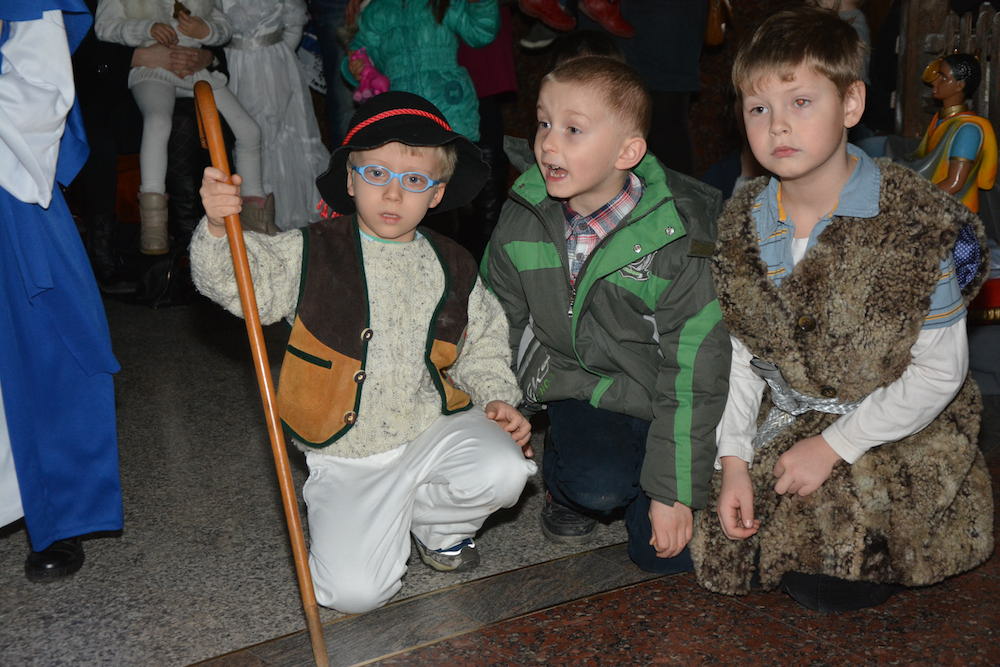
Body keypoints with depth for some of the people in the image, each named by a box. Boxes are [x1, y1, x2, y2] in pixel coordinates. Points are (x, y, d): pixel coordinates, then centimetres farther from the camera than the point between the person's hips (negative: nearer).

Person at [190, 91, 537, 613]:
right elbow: (240, 282, -14)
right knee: (353, 590, -17)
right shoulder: (312, 254, -3)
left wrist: (497, 397, 1)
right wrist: (218, 230, -32)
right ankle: (378, 526, 19)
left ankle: (432, 520, 7)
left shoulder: (454, 270, 5)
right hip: (347, 458, -2)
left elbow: (481, 346, 16)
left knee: (503, 471, -27)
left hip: (432, 430, 3)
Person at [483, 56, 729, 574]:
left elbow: (694, 373, -15)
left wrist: (674, 491, -14)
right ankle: (565, 483, 7)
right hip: (579, 390, 1)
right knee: (598, 485, -29)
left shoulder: (679, 239, -18)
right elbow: (501, 327, 7)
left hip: (653, 401, -1)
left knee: (670, 556, -8)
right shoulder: (520, 225, -7)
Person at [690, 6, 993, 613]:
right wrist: (733, 460, -7)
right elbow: (739, 351, 2)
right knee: (722, 547, -2)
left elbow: (939, 371, -16)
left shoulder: (920, 223, -20)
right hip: (788, 422, 5)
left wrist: (832, 447, -17)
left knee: (831, 587, -15)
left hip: (898, 433, -4)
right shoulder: (742, 223, -5)